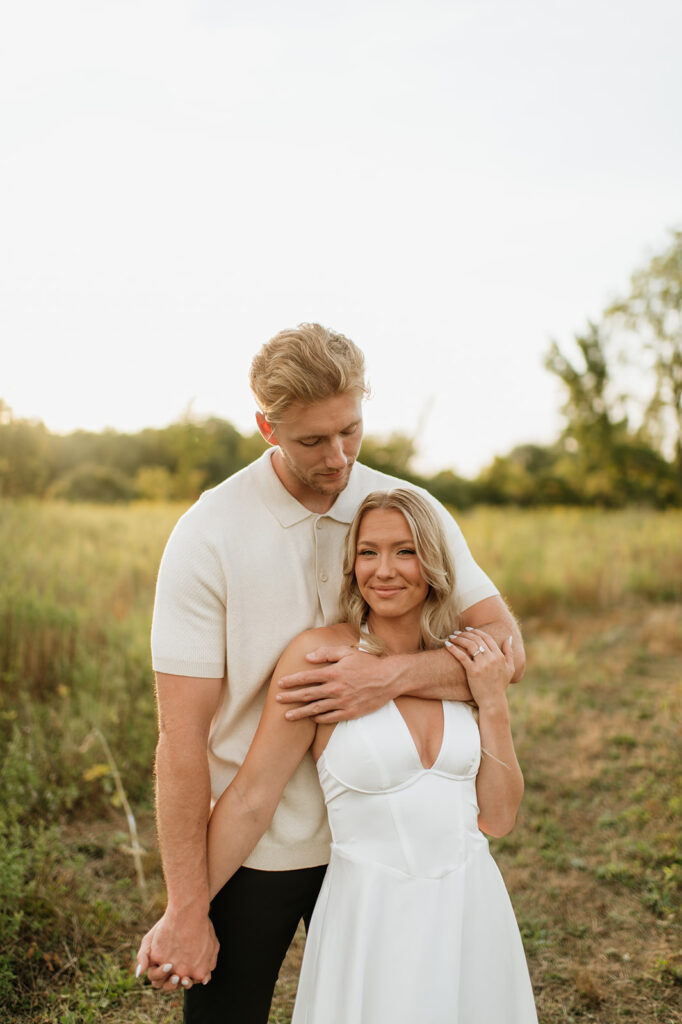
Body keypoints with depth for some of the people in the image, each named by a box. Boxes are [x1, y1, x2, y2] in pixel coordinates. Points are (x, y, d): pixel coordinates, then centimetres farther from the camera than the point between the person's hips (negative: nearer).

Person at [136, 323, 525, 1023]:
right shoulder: (207, 535, -16)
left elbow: (506, 650, -10)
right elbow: (182, 737, -16)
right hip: (248, 846, -2)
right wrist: (186, 910, -14)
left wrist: (392, 677, -28)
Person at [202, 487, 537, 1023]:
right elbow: (251, 800, -10)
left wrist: (494, 705, -8)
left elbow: (498, 817, 2)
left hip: (473, 912, 4)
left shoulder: (461, 665, 0)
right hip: (373, 921, -4)